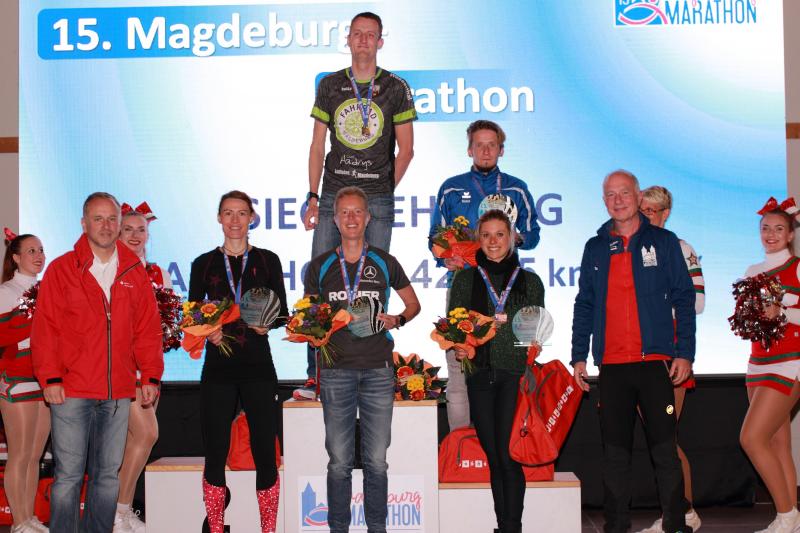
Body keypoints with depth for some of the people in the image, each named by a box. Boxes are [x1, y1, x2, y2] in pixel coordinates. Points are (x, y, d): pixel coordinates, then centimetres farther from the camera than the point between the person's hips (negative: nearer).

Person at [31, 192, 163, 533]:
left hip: (118, 394, 3)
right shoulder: (61, 270, 2)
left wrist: (151, 376, 5)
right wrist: (50, 377, -9)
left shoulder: (135, 273, 11)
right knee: (68, 475, -2)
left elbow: (148, 329, 12)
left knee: (108, 474, 10)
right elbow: (45, 328, -2)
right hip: (71, 390, -3)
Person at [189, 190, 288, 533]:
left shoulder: (267, 261, 7)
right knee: (215, 455, 2)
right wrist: (208, 331, -13)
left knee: (265, 453, -2)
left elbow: (283, 313, 6)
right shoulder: (204, 264, 8)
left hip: (258, 366, 0)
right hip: (218, 367, 1)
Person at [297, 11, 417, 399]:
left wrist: (383, 192, 4)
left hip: (377, 199, -2)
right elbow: (317, 146, 10)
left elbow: (405, 150, 7)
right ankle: (316, 376, 2)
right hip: (333, 196, 2)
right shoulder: (329, 86, 10)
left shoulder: (395, 88, 4)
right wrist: (313, 197, 4)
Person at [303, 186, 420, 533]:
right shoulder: (320, 266, 9)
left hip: (378, 370, 0)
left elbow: (413, 303, 18)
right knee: (339, 462, 1)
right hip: (337, 371, 0)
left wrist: (397, 320, -2)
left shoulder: (385, 263, 8)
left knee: (377, 461, 4)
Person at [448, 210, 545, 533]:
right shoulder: (465, 280, 12)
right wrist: (458, 347, -9)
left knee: (509, 454, -11)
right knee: (493, 456, 6)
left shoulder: (529, 281, 11)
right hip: (480, 373, 2)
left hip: (516, 374, -2)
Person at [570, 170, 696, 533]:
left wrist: (684, 352, -5)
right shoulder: (595, 248, 12)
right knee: (614, 449, 6)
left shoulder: (663, 242, 5)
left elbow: (684, 299, 3)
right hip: (611, 364, 3)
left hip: (655, 360, -2)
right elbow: (584, 305, 14)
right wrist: (579, 356, 8)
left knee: (664, 447, -2)